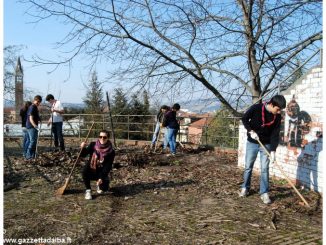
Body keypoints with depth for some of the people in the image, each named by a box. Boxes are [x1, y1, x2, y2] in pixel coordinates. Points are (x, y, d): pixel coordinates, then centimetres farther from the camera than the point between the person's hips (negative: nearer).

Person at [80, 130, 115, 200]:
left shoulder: (111, 152, -13)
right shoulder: (93, 145, -9)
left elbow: (108, 166, -14)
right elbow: (83, 155, -5)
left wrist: (101, 177, -24)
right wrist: (83, 148, -27)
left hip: (101, 173, 0)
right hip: (91, 171, 0)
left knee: (104, 188, -18)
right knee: (84, 172, -33)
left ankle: (99, 184, 21)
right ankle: (88, 190, -9)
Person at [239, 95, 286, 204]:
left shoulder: (277, 117, -10)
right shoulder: (256, 108, -19)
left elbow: (275, 134, -10)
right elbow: (244, 119, -6)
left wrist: (273, 150, -17)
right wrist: (251, 131, -19)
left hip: (266, 144, 1)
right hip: (252, 143, -1)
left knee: (264, 169, 0)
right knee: (248, 167, 8)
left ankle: (264, 193, 9)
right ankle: (245, 188, 25)